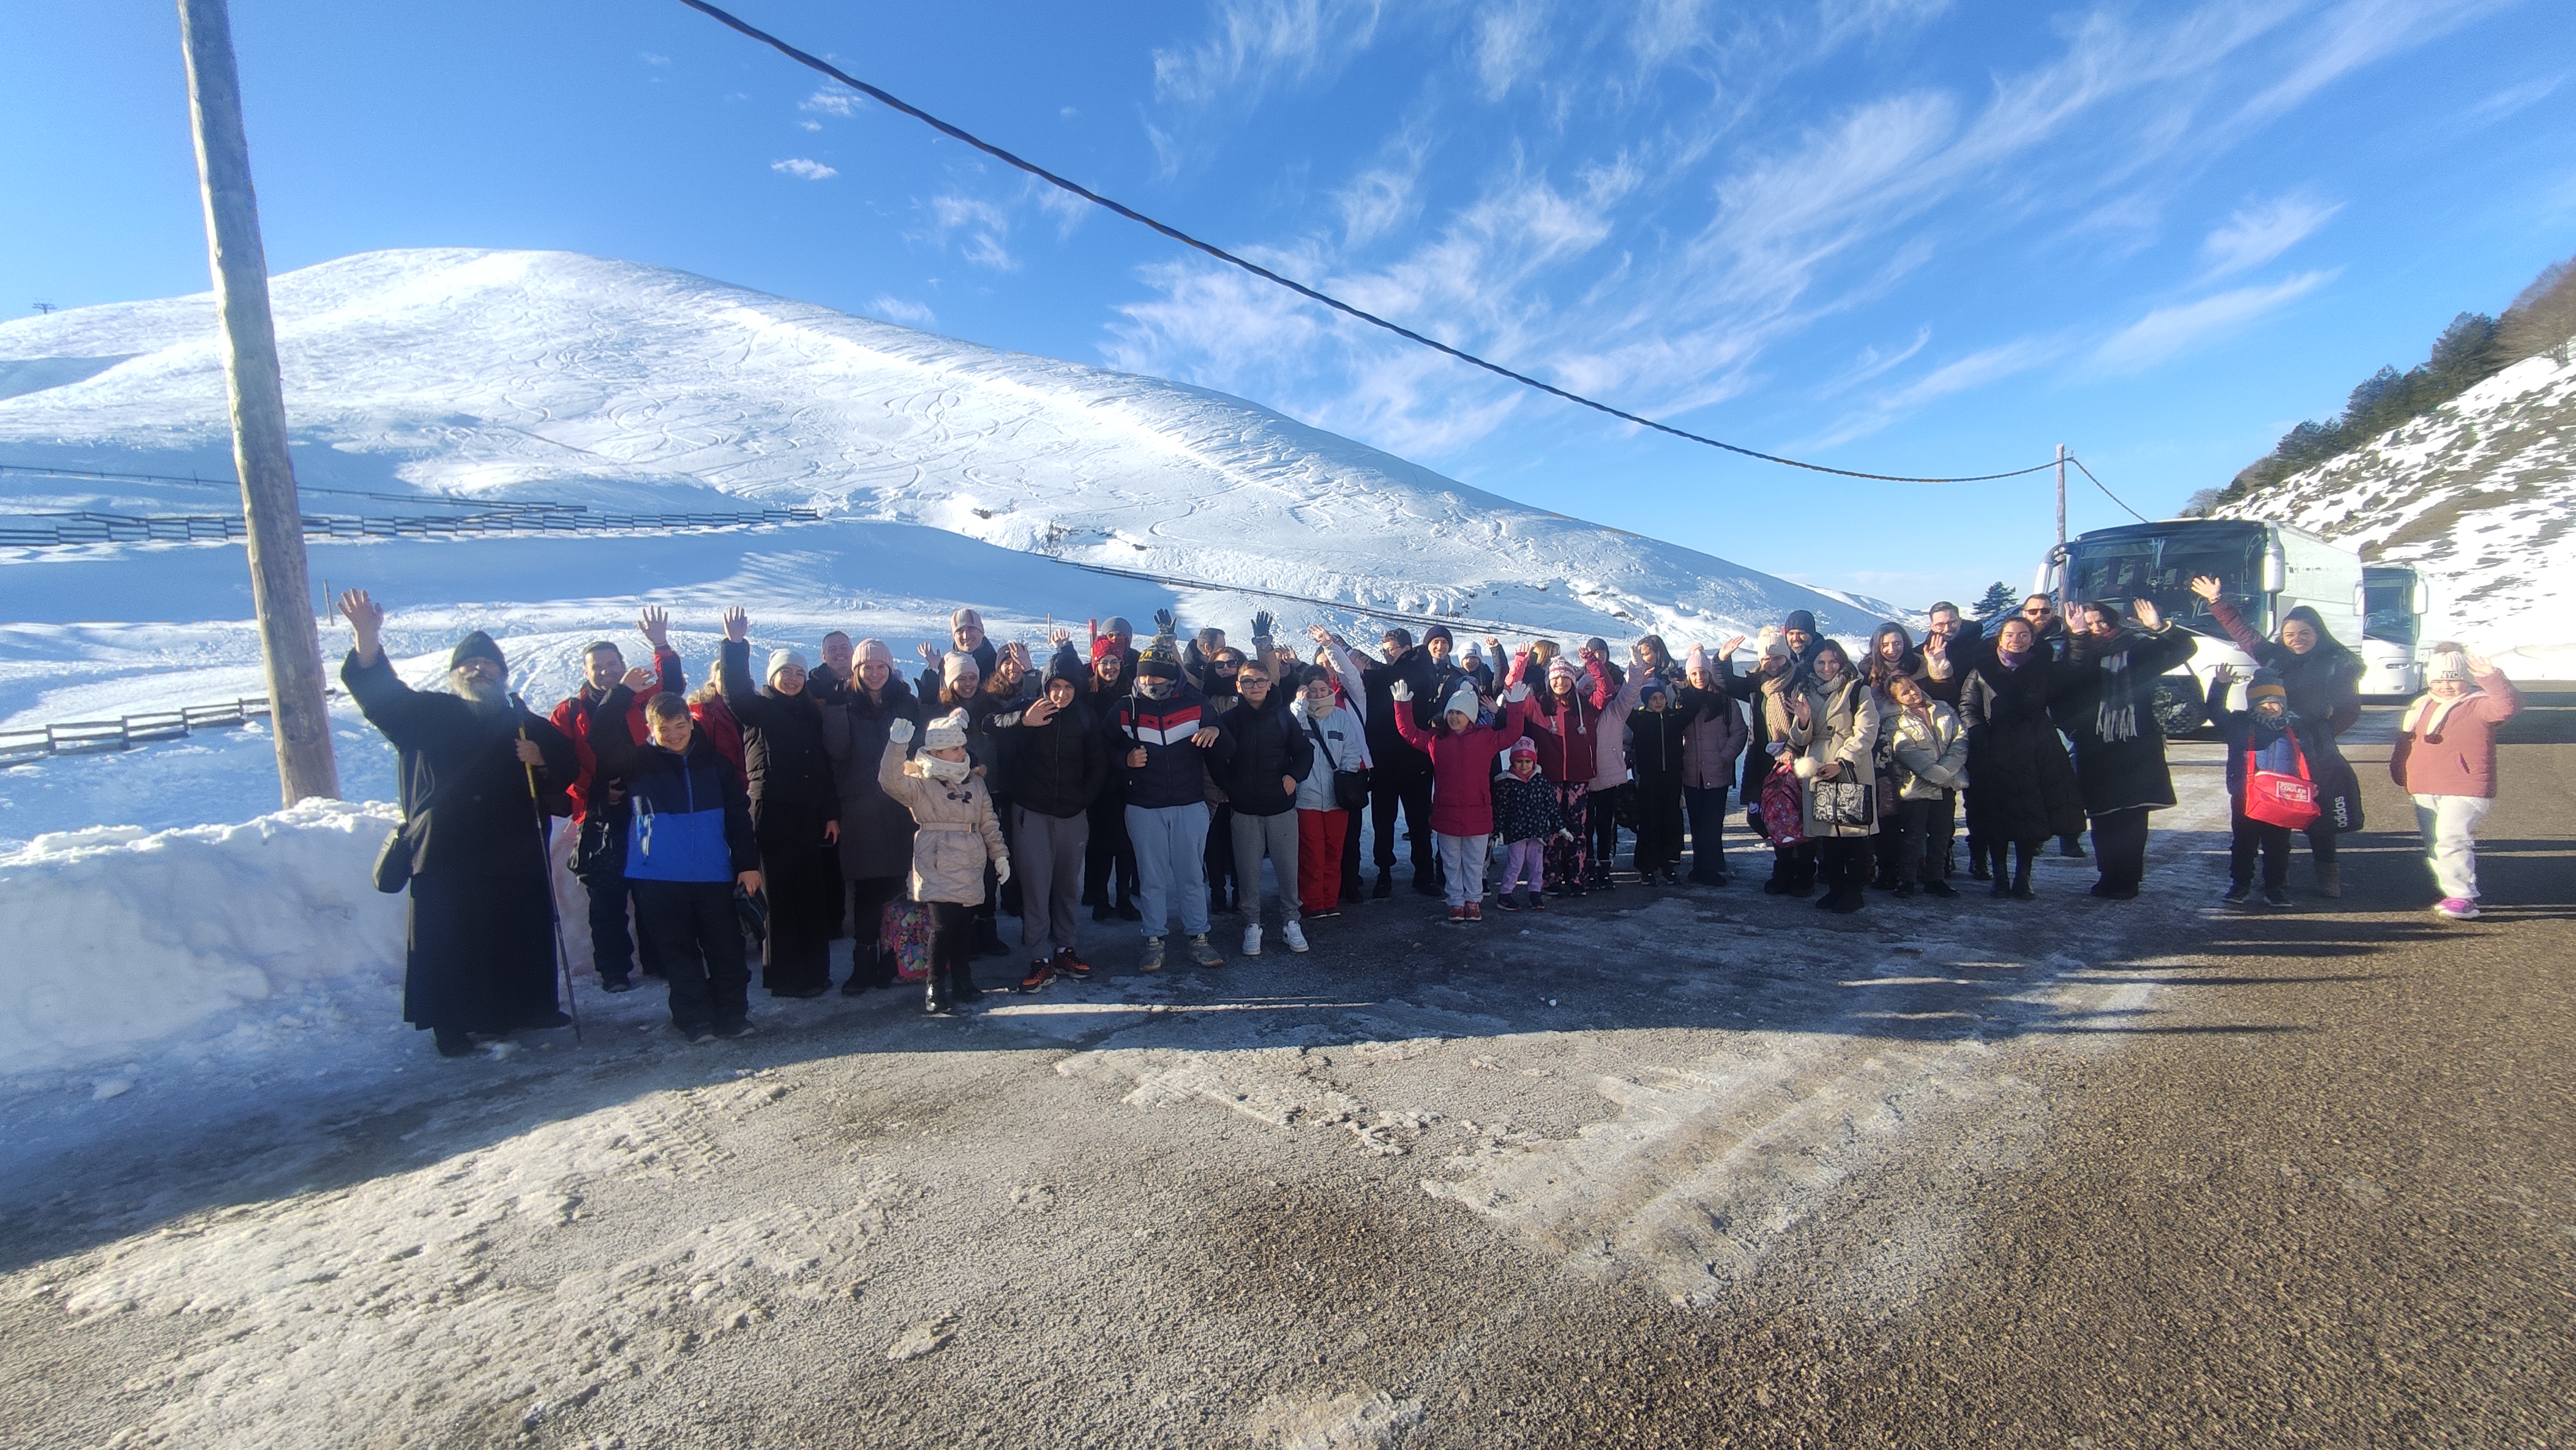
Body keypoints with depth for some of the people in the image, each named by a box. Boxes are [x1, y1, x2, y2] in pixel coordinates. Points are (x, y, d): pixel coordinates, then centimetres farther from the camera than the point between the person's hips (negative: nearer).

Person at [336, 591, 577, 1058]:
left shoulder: (526, 723, 13)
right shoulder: (430, 715, 8)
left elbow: (569, 768, 13)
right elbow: (381, 693, -8)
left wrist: (542, 758, -9)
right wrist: (367, 641, -25)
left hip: (516, 856, 2)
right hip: (446, 856, -2)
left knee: (525, 934, 8)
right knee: (449, 942, -1)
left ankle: (532, 1006, 23)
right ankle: (451, 1025, 10)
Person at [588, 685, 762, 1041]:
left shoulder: (714, 761, 5)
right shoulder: (639, 761, 3)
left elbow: (739, 814, 6)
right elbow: (603, 738, -15)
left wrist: (748, 862, 2)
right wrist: (622, 692, -18)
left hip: (714, 875, 1)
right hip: (660, 878, -1)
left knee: (726, 948, 6)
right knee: (679, 953, 7)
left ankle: (733, 1016, 17)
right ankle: (695, 1020, 17)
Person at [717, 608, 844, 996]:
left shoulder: (811, 713, 15)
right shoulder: (758, 708, 3)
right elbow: (736, 691, -20)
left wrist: (832, 813, 10)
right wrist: (735, 645, -29)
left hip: (808, 815, 5)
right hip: (771, 813, -4)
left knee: (812, 893, 7)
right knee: (779, 894, -1)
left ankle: (814, 971, 18)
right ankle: (784, 976, 9)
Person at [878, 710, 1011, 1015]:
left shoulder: (975, 784, 14)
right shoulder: (921, 784, -3)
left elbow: (989, 822, 17)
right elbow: (891, 782, -22)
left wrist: (1000, 854, 12)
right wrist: (896, 746, -34)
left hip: (969, 869, 5)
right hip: (938, 869, -5)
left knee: (963, 926, 10)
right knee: (943, 926, -12)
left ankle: (962, 983, 24)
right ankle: (935, 990, 0)